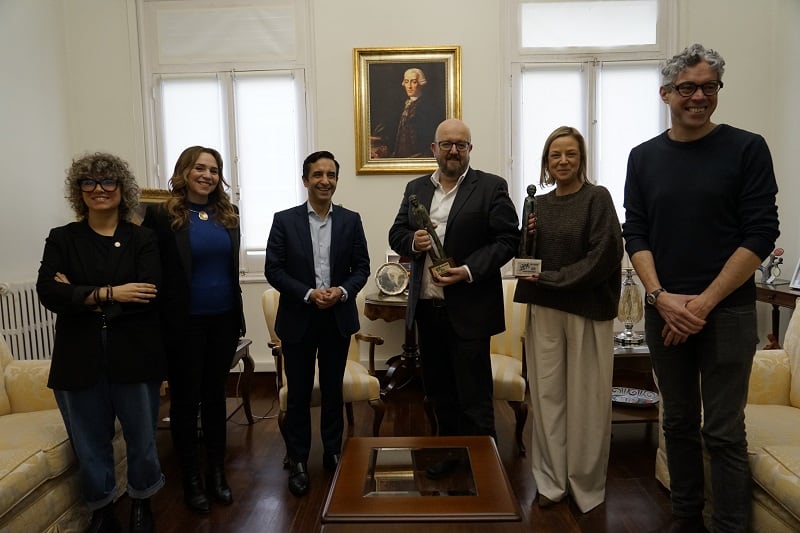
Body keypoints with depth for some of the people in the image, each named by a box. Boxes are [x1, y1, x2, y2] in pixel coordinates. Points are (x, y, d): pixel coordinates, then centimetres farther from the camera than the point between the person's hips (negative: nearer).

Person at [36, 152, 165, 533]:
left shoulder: (142, 239, 1)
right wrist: (109, 293, -18)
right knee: (90, 444, 12)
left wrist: (83, 295, -12)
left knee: (142, 438, 10)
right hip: (80, 358, 1)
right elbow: (48, 294, -10)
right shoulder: (61, 239, 5)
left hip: (134, 355, -1)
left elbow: (148, 294, -13)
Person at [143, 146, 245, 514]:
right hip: (184, 324, -4)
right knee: (185, 401, 10)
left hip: (223, 320, 4)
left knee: (215, 396, 15)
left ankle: (217, 472, 30)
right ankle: (191, 478, 26)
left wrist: (237, 316, 9)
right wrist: (161, 321, -11)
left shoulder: (228, 215, 7)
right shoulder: (162, 215, -8)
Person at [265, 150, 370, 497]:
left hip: (338, 318, 2)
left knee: (333, 390, 13)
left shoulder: (351, 220, 3)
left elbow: (361, 267, 4)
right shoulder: (285, 220, -2)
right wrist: (308, 294, -16)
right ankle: (297, 461, 24)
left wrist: (342, 291, -15)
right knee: (298, 394, 8)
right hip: (298, 319, -1)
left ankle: (333, 454, 30)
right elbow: (273, 269, -5)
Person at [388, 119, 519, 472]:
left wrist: (468, 270, -19)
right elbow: (396, 234, 12)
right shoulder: (415, 189, 12)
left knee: (474, 396, 3)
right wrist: (412, 242, -11)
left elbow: (507, 239, -8)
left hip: (468, 308, -5)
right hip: (426, 307, 5)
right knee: (438, 389, 17)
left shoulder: (491, 187, -2)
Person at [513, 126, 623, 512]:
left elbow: (605, 254, -13)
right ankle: (552, 480, 21)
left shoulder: (597, 198, -3)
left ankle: (585, 484, 21)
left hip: (587, 310, -4)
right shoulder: (540, 204, 11)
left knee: (585, 398, 3)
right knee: (547, 394, 7)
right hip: (544, 310, 5)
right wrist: (527, 237, -3)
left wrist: (553, 278, -13)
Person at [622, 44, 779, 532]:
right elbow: (635, 233, 4)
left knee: (724, 432, 0)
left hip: (727, 311, -3)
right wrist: (661, 297, -10)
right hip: (664, 311, 3)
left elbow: (760, 234, -7)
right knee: (679, 424, 13)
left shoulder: (747, 148, -1)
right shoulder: (644, 157, 7)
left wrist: (704, 302, -13)